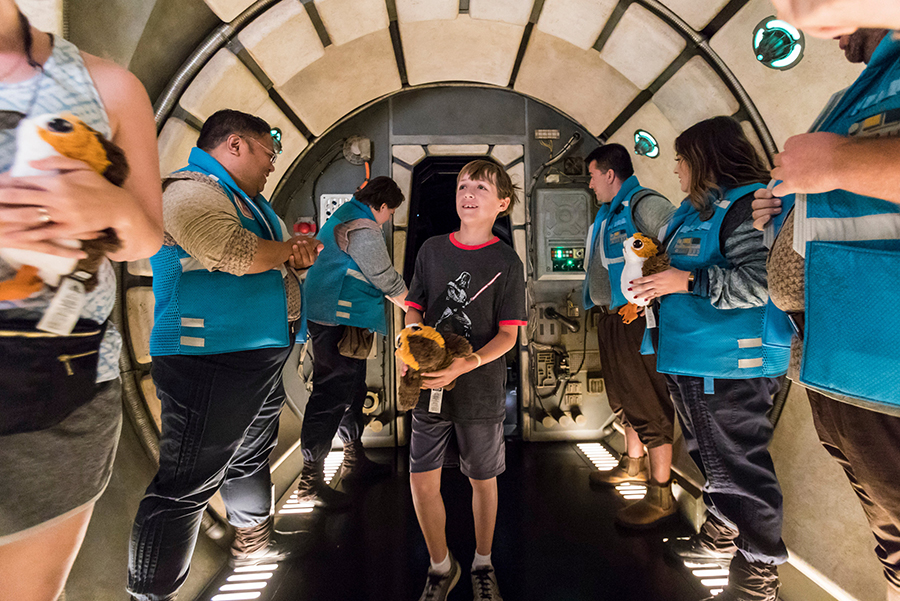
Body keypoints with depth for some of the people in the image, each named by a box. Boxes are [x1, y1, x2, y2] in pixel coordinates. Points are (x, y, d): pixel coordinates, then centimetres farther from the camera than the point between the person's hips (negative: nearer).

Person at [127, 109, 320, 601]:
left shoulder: (246, 199, 20)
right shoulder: (190, 189, -13)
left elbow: (272, 261, 25)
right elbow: (235, 253, -28)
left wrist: (296, 256, 1)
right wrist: (290, 247, -9)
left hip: (261, 358, 11)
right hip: (210, 362, -11)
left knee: (250, 458, 26)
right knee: (185, 486, -3)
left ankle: (253, 540, 46)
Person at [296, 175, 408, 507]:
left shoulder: (344, 215, 20)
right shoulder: (362, 229, -15)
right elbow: (387, 280, -12)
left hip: (340, 319, 12)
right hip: (339, 322, -12)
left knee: (352, 389, 18)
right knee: (331, 395, -8)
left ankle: (354, 460, 31)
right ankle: (310, 479, 0)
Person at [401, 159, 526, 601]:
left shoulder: (506, 262, -6)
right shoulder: (432, 249, 4)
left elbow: (508, 334, -8)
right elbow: (415, 309, 11)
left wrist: (466, 364, -23)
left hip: (480, 391, -2)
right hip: (429, 388, 3)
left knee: (482, 480, 14)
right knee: (422, 481, 5)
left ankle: (482, 565, 39)